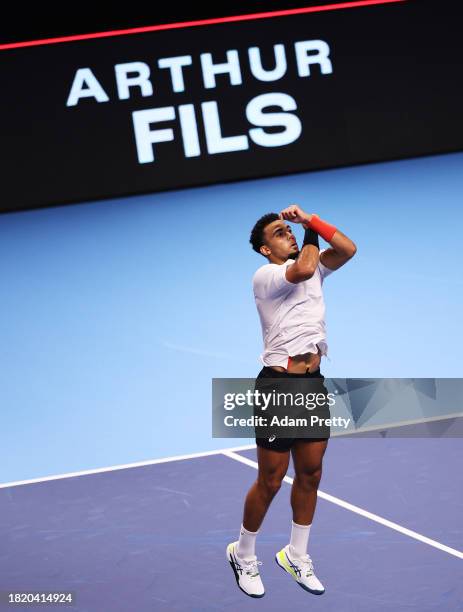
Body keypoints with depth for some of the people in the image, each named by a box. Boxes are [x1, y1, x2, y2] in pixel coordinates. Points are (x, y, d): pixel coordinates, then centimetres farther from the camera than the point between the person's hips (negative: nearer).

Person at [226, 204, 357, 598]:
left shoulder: (314, 269, 14)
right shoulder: (264, 276, -10)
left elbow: (348, 249, 1)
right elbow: (302, 269, -29)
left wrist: (311, 219, -4)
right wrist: (311, 236, -9)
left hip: (314, 383, 7)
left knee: (310, 474, 11)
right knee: (271, 481, 1)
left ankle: (296, 556, 27)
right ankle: (243, 555, 21)